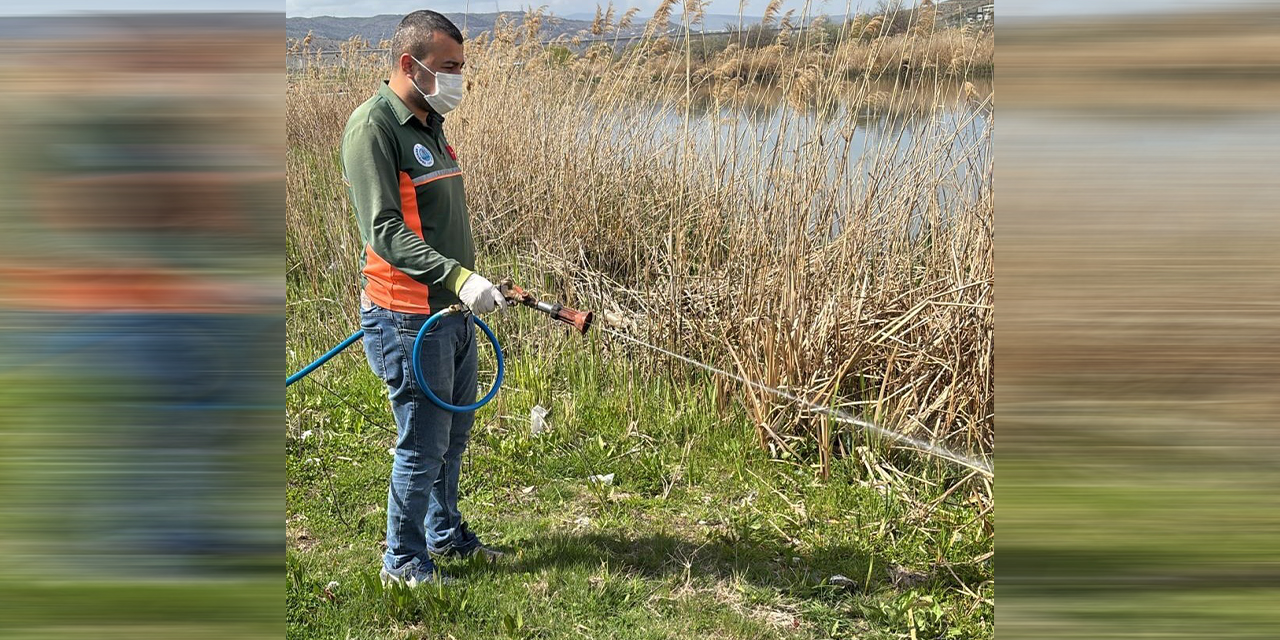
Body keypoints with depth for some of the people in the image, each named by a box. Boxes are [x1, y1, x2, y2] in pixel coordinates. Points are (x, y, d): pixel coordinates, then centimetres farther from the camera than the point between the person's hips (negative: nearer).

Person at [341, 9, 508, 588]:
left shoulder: (430, 122, 13)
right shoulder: (373, 124, -15)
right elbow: (384, 229, -25)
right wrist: (458, 276, -35)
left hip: (452, 310, 9)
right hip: (407, 317, -9)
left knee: (454, 433, 19)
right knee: (423, 443, -1)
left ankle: (445, 534, 37)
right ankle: (403, 562, 16)